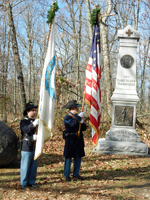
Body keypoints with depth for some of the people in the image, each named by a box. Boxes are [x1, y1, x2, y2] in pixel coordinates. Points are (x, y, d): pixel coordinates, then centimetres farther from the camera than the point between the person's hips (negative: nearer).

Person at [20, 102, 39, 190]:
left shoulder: (36, 121, 13)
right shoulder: (23, 121, -4)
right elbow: (26, 130, -23)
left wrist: (36, 136, -15)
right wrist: (33, 124, -40)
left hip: (35, 147, 6)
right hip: (27, 147, -6)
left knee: (34, 165, 9)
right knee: (25, 166, -1)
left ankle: (31, 182, 19)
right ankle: (23, 183, 8)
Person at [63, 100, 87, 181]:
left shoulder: (78, 117, 15)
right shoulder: (67, 117, -6)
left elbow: (84, 128, 13)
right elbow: (72, 124, -26)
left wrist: (82, 123, -7)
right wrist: (79, 117, -20)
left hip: (79, 140, 7)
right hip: (71, 140, -7)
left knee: (78, 157, 9)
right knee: (68, 157, -1)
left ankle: (76, 174, 20)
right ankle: (67, 175, 8)